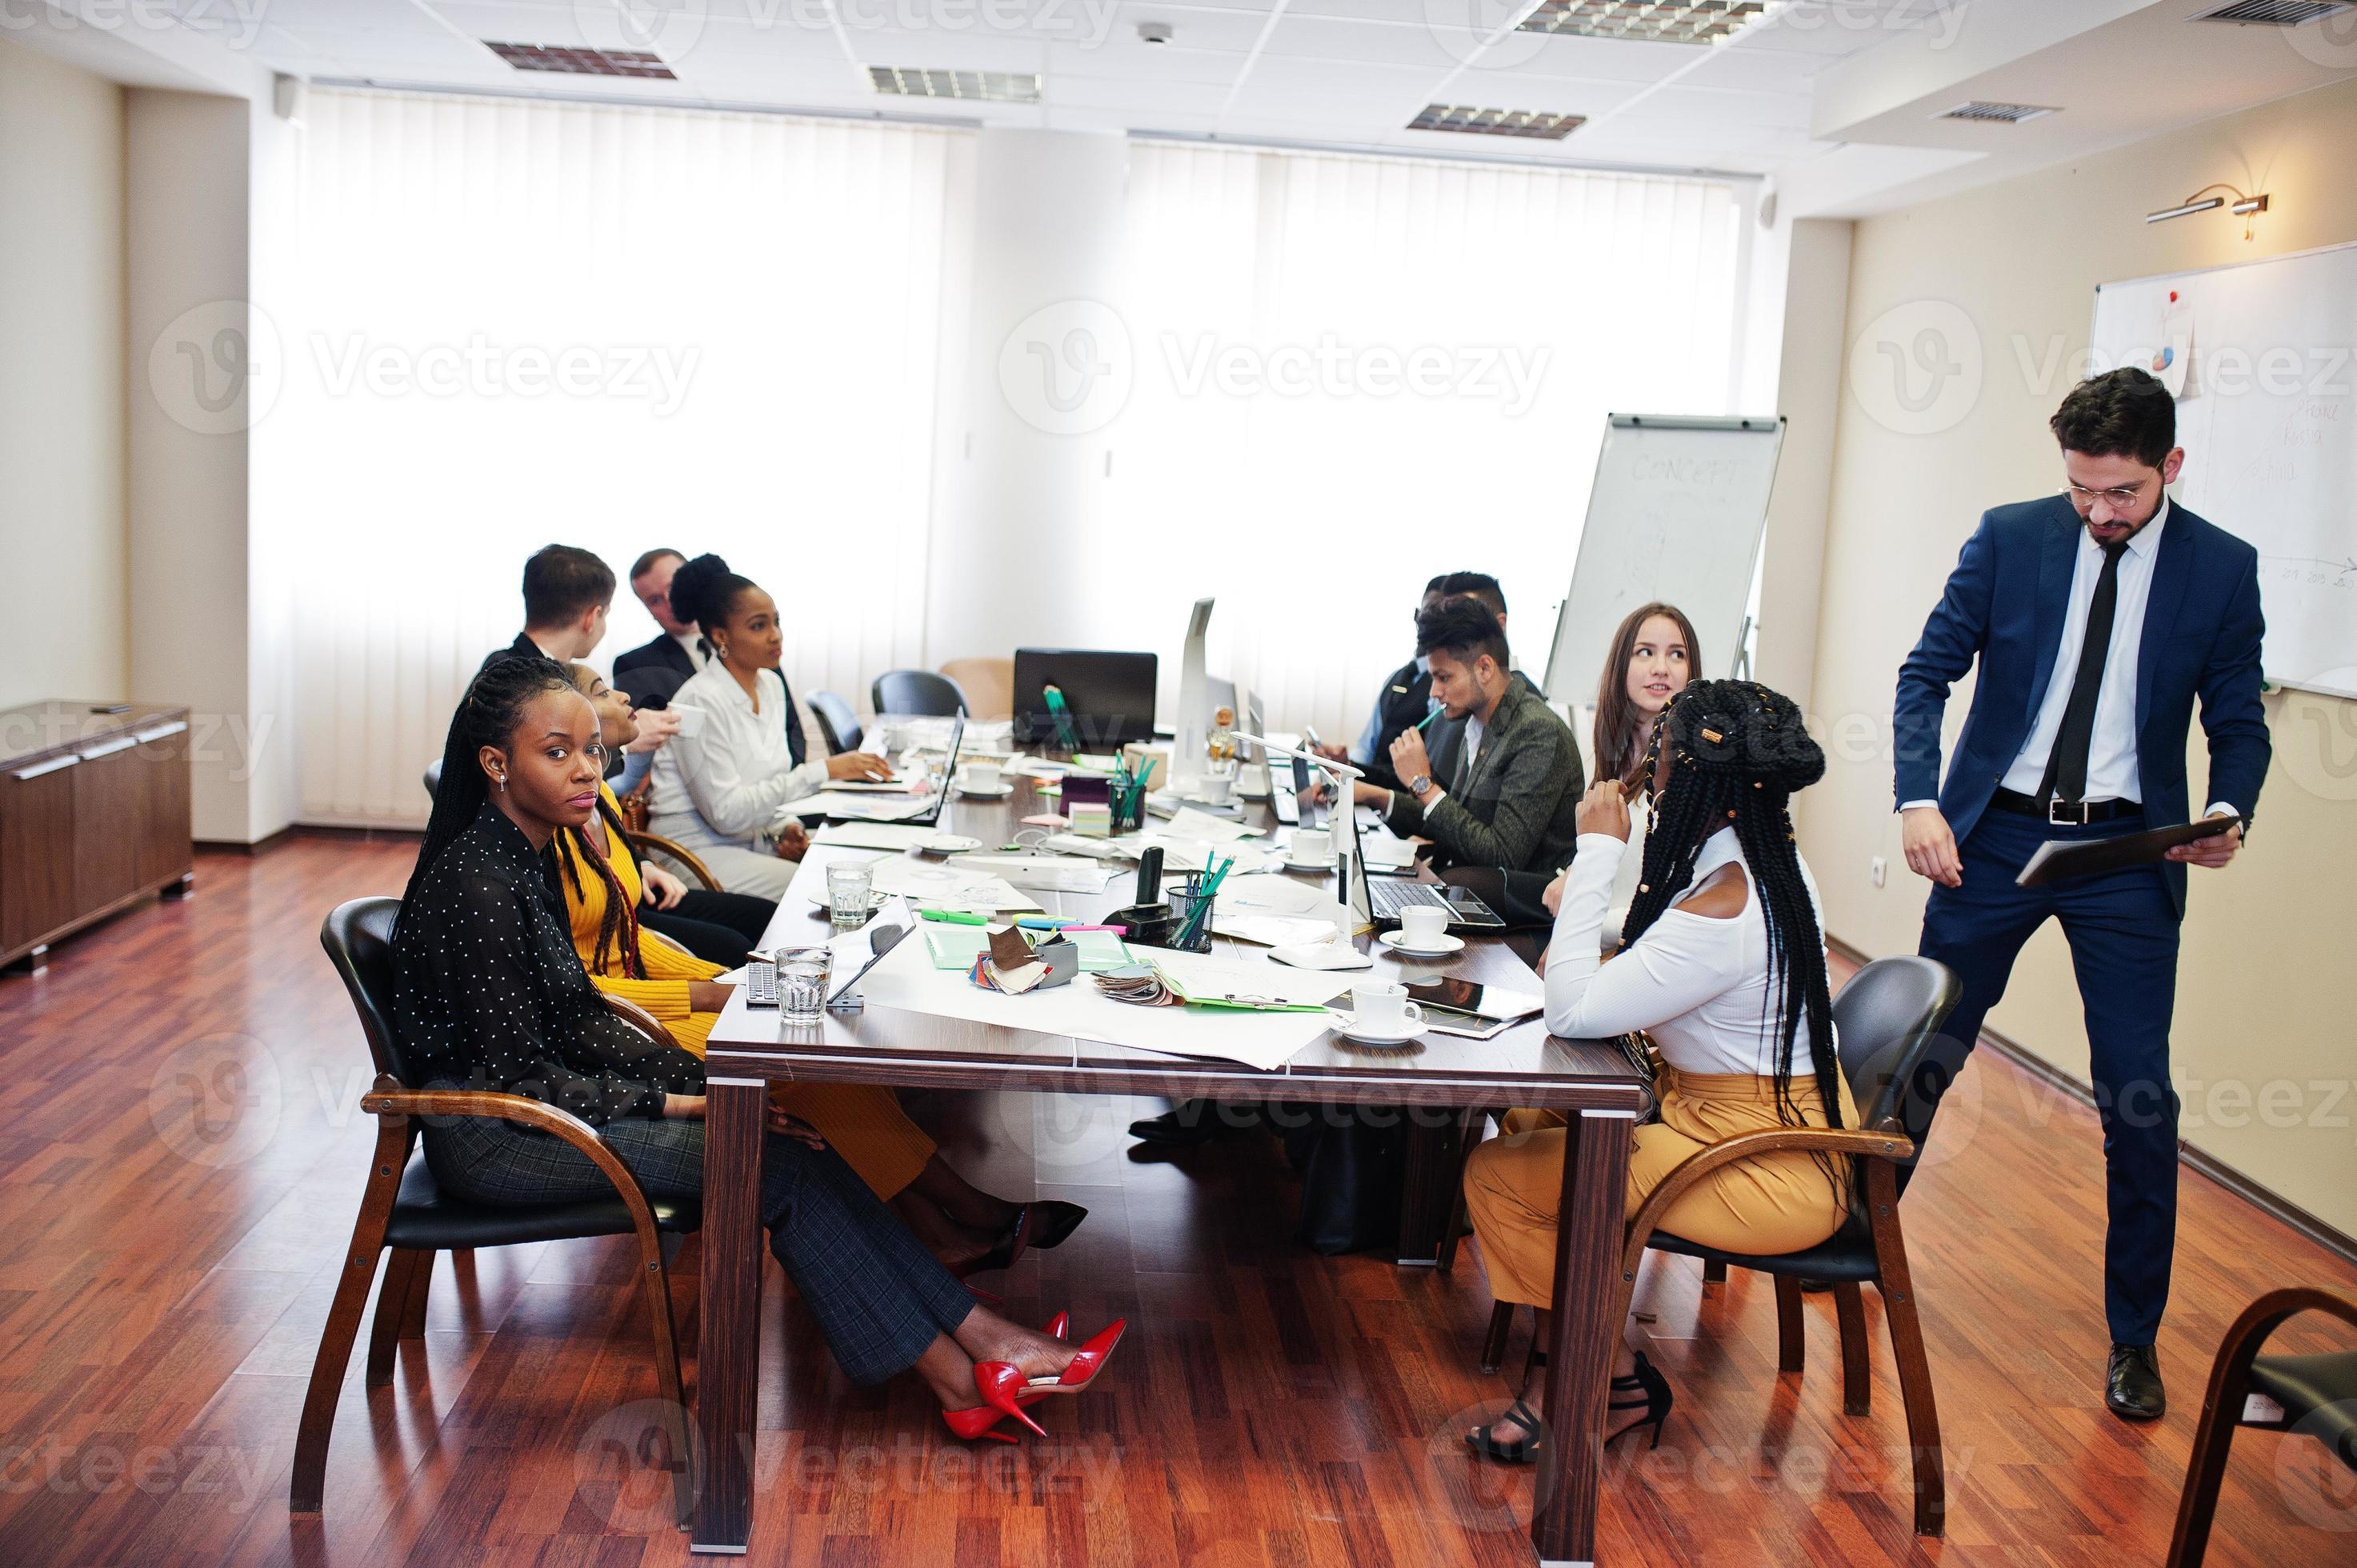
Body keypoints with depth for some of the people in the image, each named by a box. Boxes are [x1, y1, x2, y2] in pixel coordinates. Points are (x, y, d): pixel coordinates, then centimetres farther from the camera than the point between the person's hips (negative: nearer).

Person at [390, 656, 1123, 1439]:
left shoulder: (523, 855, 7)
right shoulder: (478, 885, -22)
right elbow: (520, 1078, -21)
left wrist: (709, 1081, 0)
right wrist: (680, 1102, -15)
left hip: (526, 1097, 8)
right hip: (488, 1138, -8)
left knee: (787, 1135, -7)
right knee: (774, 1164, -16)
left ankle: (975, 1332, -8)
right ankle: (957, 1380, -10)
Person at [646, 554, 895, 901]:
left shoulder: (771, 685, 8)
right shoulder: (702, 701, -18)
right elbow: (726, 812, -22)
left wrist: (784, 827, -2)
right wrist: (823, 771, -24)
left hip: (754, 838, 8)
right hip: (697, 850, -8)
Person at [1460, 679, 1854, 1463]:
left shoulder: (1721, 911, -27)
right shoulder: (1772, 863, 4)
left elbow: (1573, 1012, -26)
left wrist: (1599, 852, -22)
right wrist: (1584, 953, -1)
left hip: (1766, 1172, -10)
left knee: (1497, 1175, -10)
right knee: (1530, 1112, 13)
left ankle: (1615, 1377, 7)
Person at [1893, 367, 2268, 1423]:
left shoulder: (2222, 568, -2)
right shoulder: (2010, 538, -3)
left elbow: (2238, 722, 3)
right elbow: (1928, 671, -4)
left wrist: (2228, 813, -18)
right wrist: (1919, 799, -19)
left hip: (2128, 852, 0)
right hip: (1995, 831, 0)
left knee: (2139, 1097, 2)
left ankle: (2133, 1338, 18)